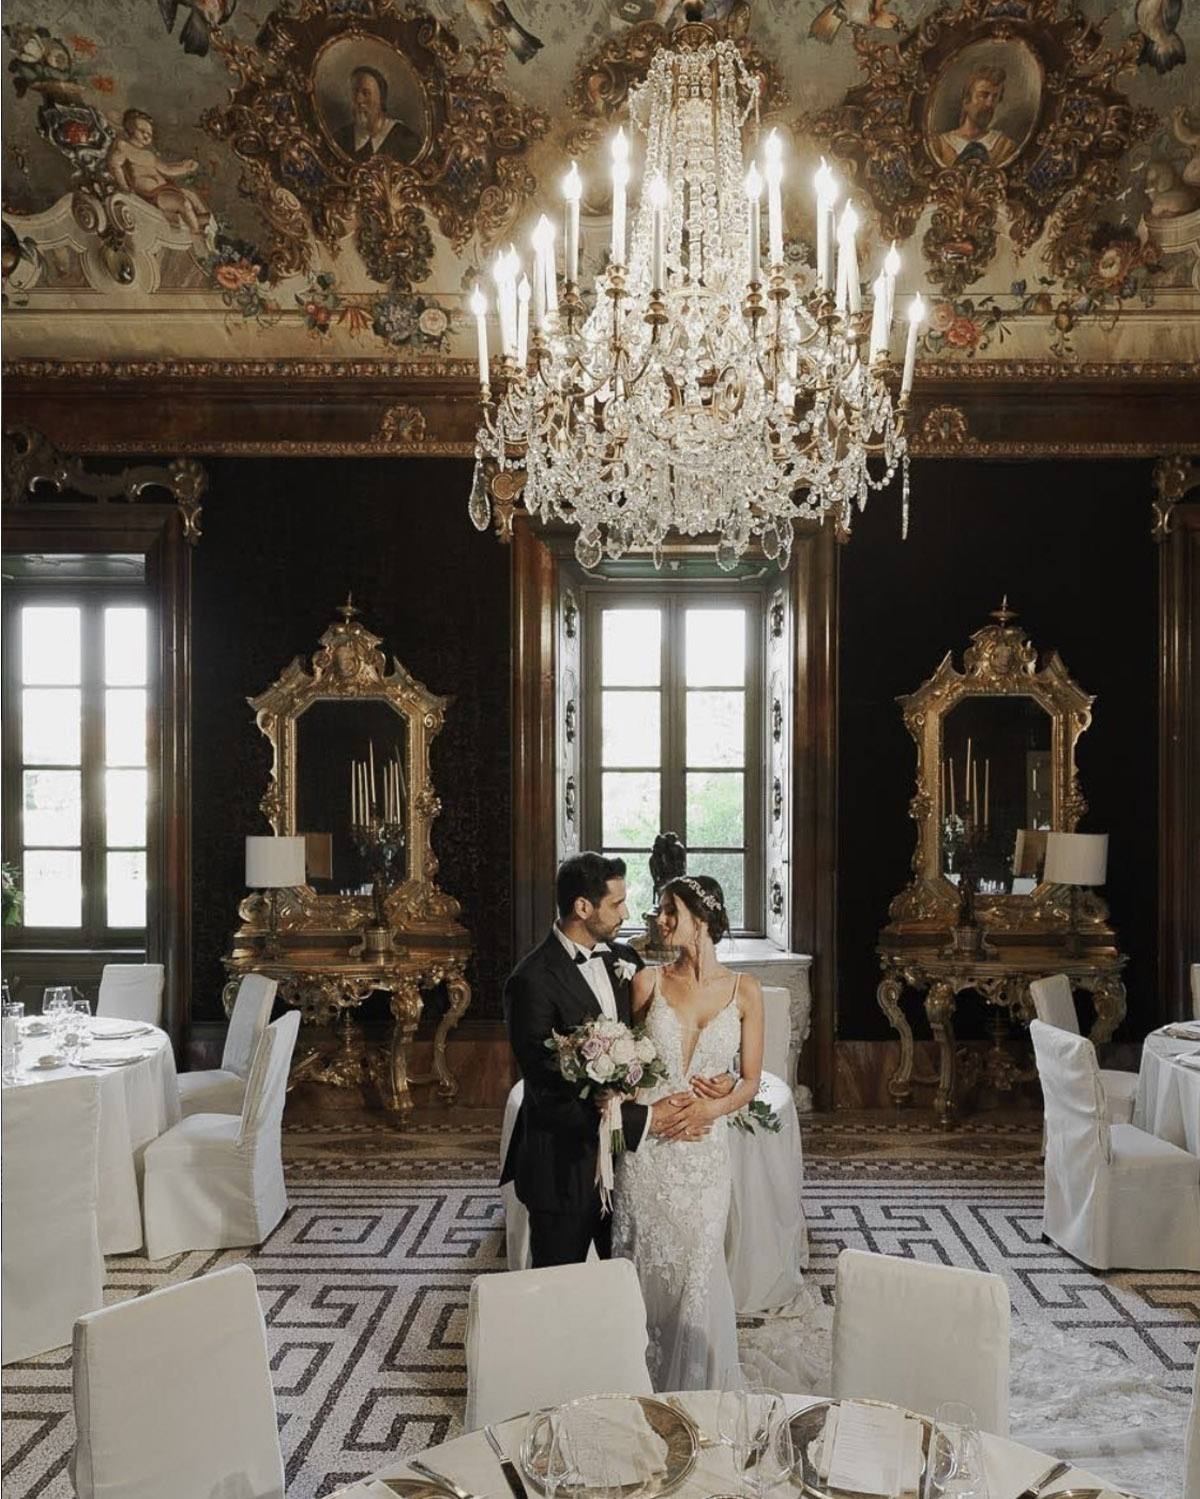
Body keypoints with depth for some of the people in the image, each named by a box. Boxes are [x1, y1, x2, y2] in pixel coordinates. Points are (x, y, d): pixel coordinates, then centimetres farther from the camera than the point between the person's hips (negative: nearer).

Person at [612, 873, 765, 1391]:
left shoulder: (744, 990, 0)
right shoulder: (648, 981, 1)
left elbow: (751, 1079, 3)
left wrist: (712, 1108, -15)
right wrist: (662, 1105, -7)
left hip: (705, 1147, 0)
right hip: (647, 1148, 1)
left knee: (698, 1268, 6)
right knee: (645, 1266, 7)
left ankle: (697, 1385, 27)